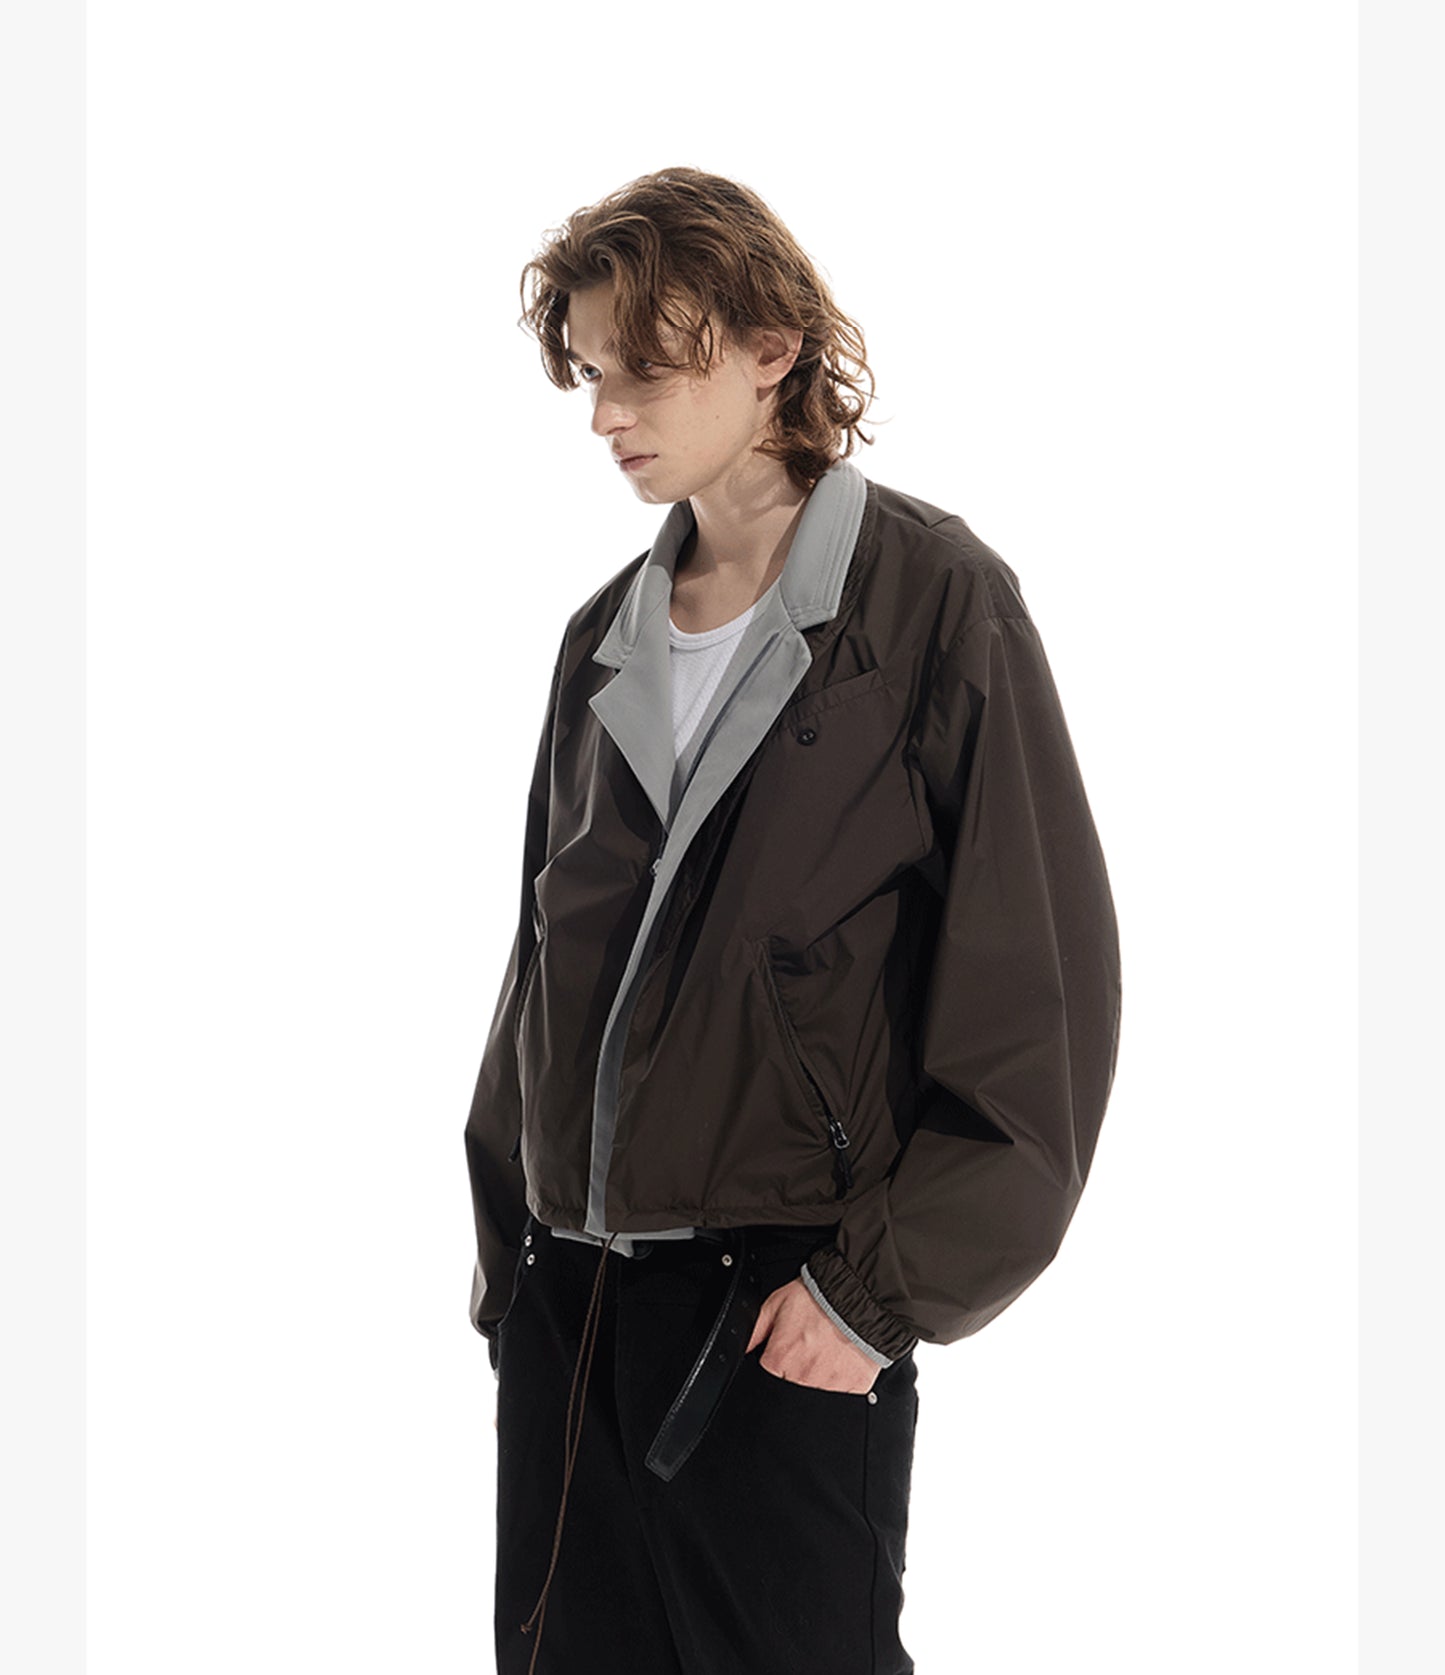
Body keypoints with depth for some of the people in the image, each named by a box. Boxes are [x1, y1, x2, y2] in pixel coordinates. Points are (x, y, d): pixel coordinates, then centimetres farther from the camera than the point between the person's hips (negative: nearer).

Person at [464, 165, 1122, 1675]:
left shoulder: (934, 599, -7)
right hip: (563, 1295, 6)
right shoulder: (608, 636, 11)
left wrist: (886, 1290, -13)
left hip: (788, 1317, -6)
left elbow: (1040, 972, -10)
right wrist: (505, 1237, 12)